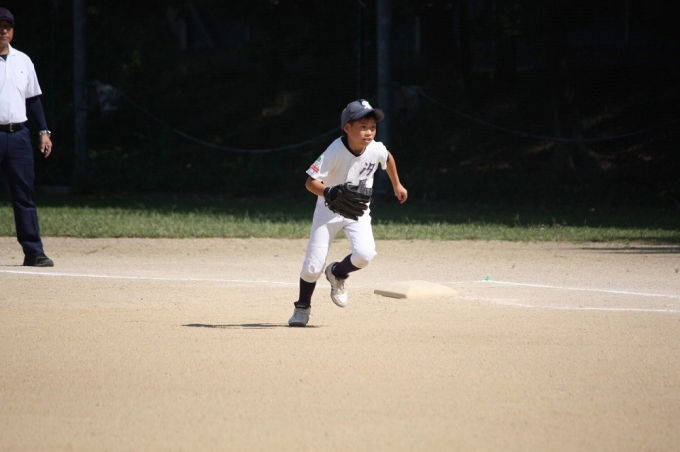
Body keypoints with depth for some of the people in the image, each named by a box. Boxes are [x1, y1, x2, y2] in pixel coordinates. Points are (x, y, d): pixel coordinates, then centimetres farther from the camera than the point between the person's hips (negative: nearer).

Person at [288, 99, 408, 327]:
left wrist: (396, 185, 22)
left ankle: (337, 273, 12)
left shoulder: (376, 149, -16)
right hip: (329, 211, -3)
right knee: (313, 265, -5)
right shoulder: (335, 152, -29)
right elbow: (310, 182, -31)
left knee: (365, 254, -22)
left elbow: (388, 158, 9)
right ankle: (302, 308, 22)